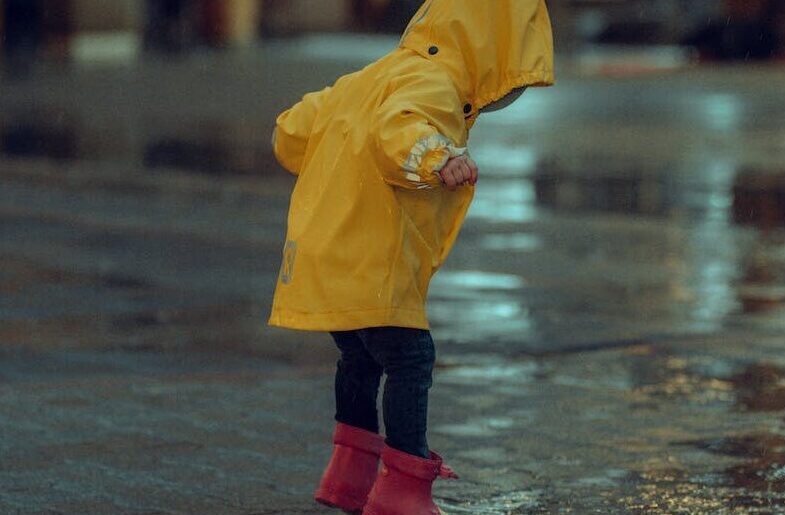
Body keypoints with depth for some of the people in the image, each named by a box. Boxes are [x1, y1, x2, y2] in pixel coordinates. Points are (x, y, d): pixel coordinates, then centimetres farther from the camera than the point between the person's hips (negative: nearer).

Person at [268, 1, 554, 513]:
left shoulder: (375, 76, 19)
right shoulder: (432, 83, -12)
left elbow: (293, 130, 25)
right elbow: (398, 125, -36)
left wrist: (333, 173, 42)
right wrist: (435, 157, -53)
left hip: (322, 254, 10)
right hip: (367, 265, -10)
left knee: (362, 356, 24)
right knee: (409, 360, -7)